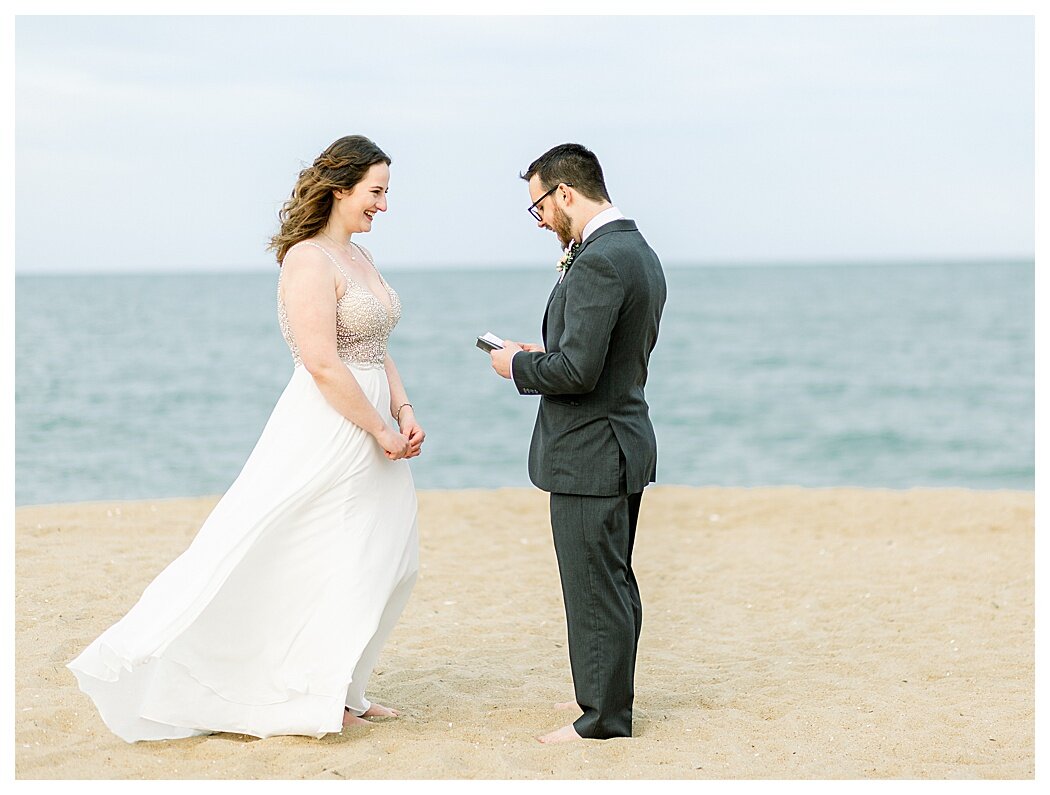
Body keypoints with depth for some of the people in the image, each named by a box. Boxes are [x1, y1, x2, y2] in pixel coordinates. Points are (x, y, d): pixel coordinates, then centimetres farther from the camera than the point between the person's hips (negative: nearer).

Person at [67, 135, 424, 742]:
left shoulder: (359, 258, 14)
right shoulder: (308, 260, -15)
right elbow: (323, 365, -21)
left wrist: (404, 411, 0)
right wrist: (381, 430, -15)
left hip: (370, 427, 10)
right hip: (324, 434, -10)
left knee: (383, 565, 10)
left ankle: (338, 692, 19)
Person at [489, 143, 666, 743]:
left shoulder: (597, 262, -21)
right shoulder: (641, 253, 11)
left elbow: (577, 371, -25)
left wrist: (519, 366, -8)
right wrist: (545, 354, 12)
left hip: (590, 454, -10)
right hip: (625, 441, 10)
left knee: (595, 587, -2)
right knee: (613, 583, 18)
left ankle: (603, 717, 6)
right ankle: (605, 693, 29)